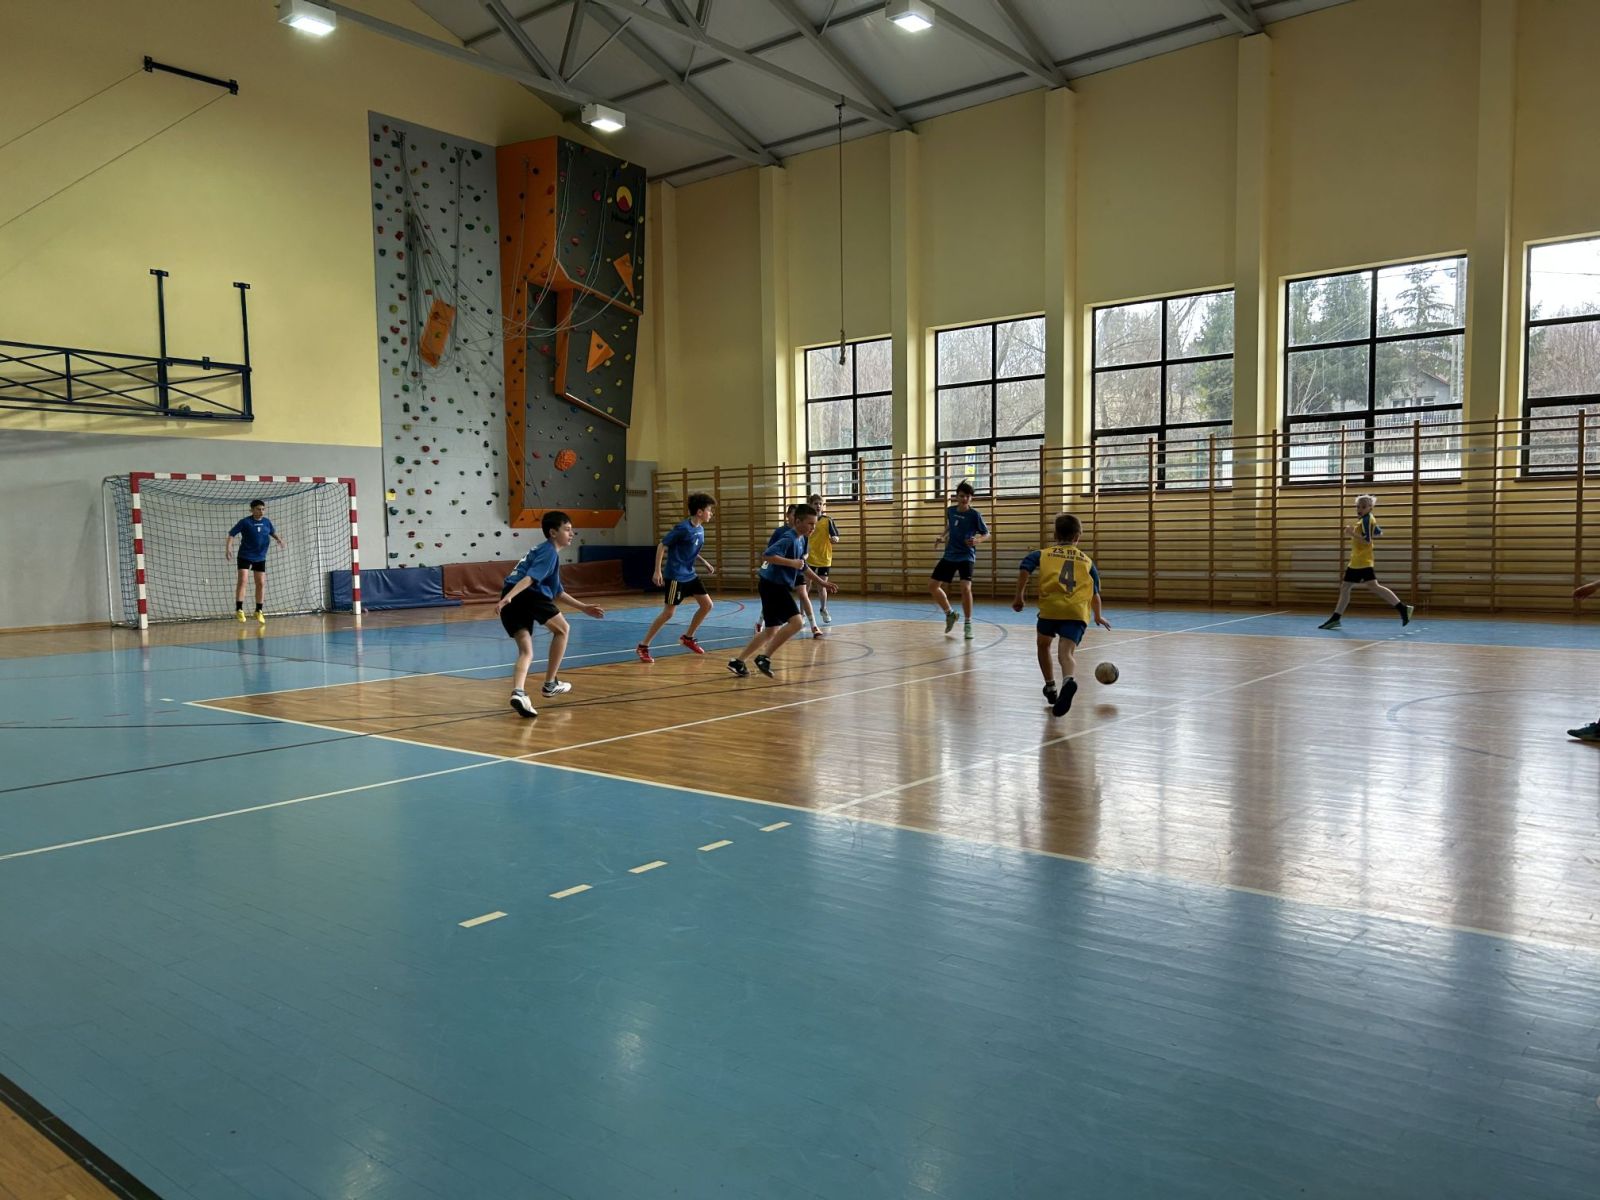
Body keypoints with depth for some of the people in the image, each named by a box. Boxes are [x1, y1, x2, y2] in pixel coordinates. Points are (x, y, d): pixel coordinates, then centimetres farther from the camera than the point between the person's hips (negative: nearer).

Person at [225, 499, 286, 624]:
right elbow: (231, 534, -10)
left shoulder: (267, 522, 2)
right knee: (242, 580, -13)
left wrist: (279, 540, 3)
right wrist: (228, 547, -23)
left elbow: (273, 533, 21)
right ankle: (239, 609, -8)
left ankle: (259, 611, 17)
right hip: (245, 556, -4)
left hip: (260, 557, 4)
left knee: (261, 583, 5)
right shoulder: (245, 522, -10)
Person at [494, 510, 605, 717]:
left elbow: (557, 593, 37)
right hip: (526, 594, -9)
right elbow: (530, 578, -16)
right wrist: (508, 597, -28)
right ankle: (550, 684, 18)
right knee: (561, 629, 13)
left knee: (526, 652, 5)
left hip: (511, 601, 9)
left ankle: (518, 692, -21)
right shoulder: (549, 552, 1)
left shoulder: (547, 552, 32)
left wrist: (584, 608, 40)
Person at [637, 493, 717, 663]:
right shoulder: (683, 528, -18)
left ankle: (687, 638, 24)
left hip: (690, 575, 8)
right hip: (675, 576, -8)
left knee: (707, 605, 7)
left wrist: (705, 564, 10)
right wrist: (658, 571, -18)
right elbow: (662, 546, -14)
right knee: (668, 612, -8)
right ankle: (643, 646, 0)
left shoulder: (700, 529, 6)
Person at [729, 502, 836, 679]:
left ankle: (738, 662, 20)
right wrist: (792, 562, -26)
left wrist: (821, 582, 24)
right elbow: (767, 556, -30)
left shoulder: (800, 540, 13)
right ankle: (765, 657, -12)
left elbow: (802, 567, 26)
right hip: (773, 585, -10)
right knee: (795, 621, -19)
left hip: (777, 586, 10)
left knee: (770, 631, 14)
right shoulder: (788, 538, -17)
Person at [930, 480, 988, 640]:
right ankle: (949, 613, 27)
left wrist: (977, 539, -24)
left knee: (965, 587, -25)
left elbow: (986, 533, -5)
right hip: (950, 555, 6)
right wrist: (942, 536, 6)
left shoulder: (975, 514, -12)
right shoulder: (950, 511, 1)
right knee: (932, 585, 5)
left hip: (966, 556, -5)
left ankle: (968, 624, -7)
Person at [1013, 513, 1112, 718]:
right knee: (1067, 652, -14)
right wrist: (1098, 616, 45)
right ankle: (1068, 680, -45)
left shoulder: (1043, 553, 19)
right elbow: (1095, 594, 28)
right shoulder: (1087, 561, 24)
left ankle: (1051, 687, 29)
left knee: (1044, 645, 26)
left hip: (1050, 607, 0)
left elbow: (1024, 569, -1)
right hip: (1078, 612, 0)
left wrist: (1019, 596, 6)